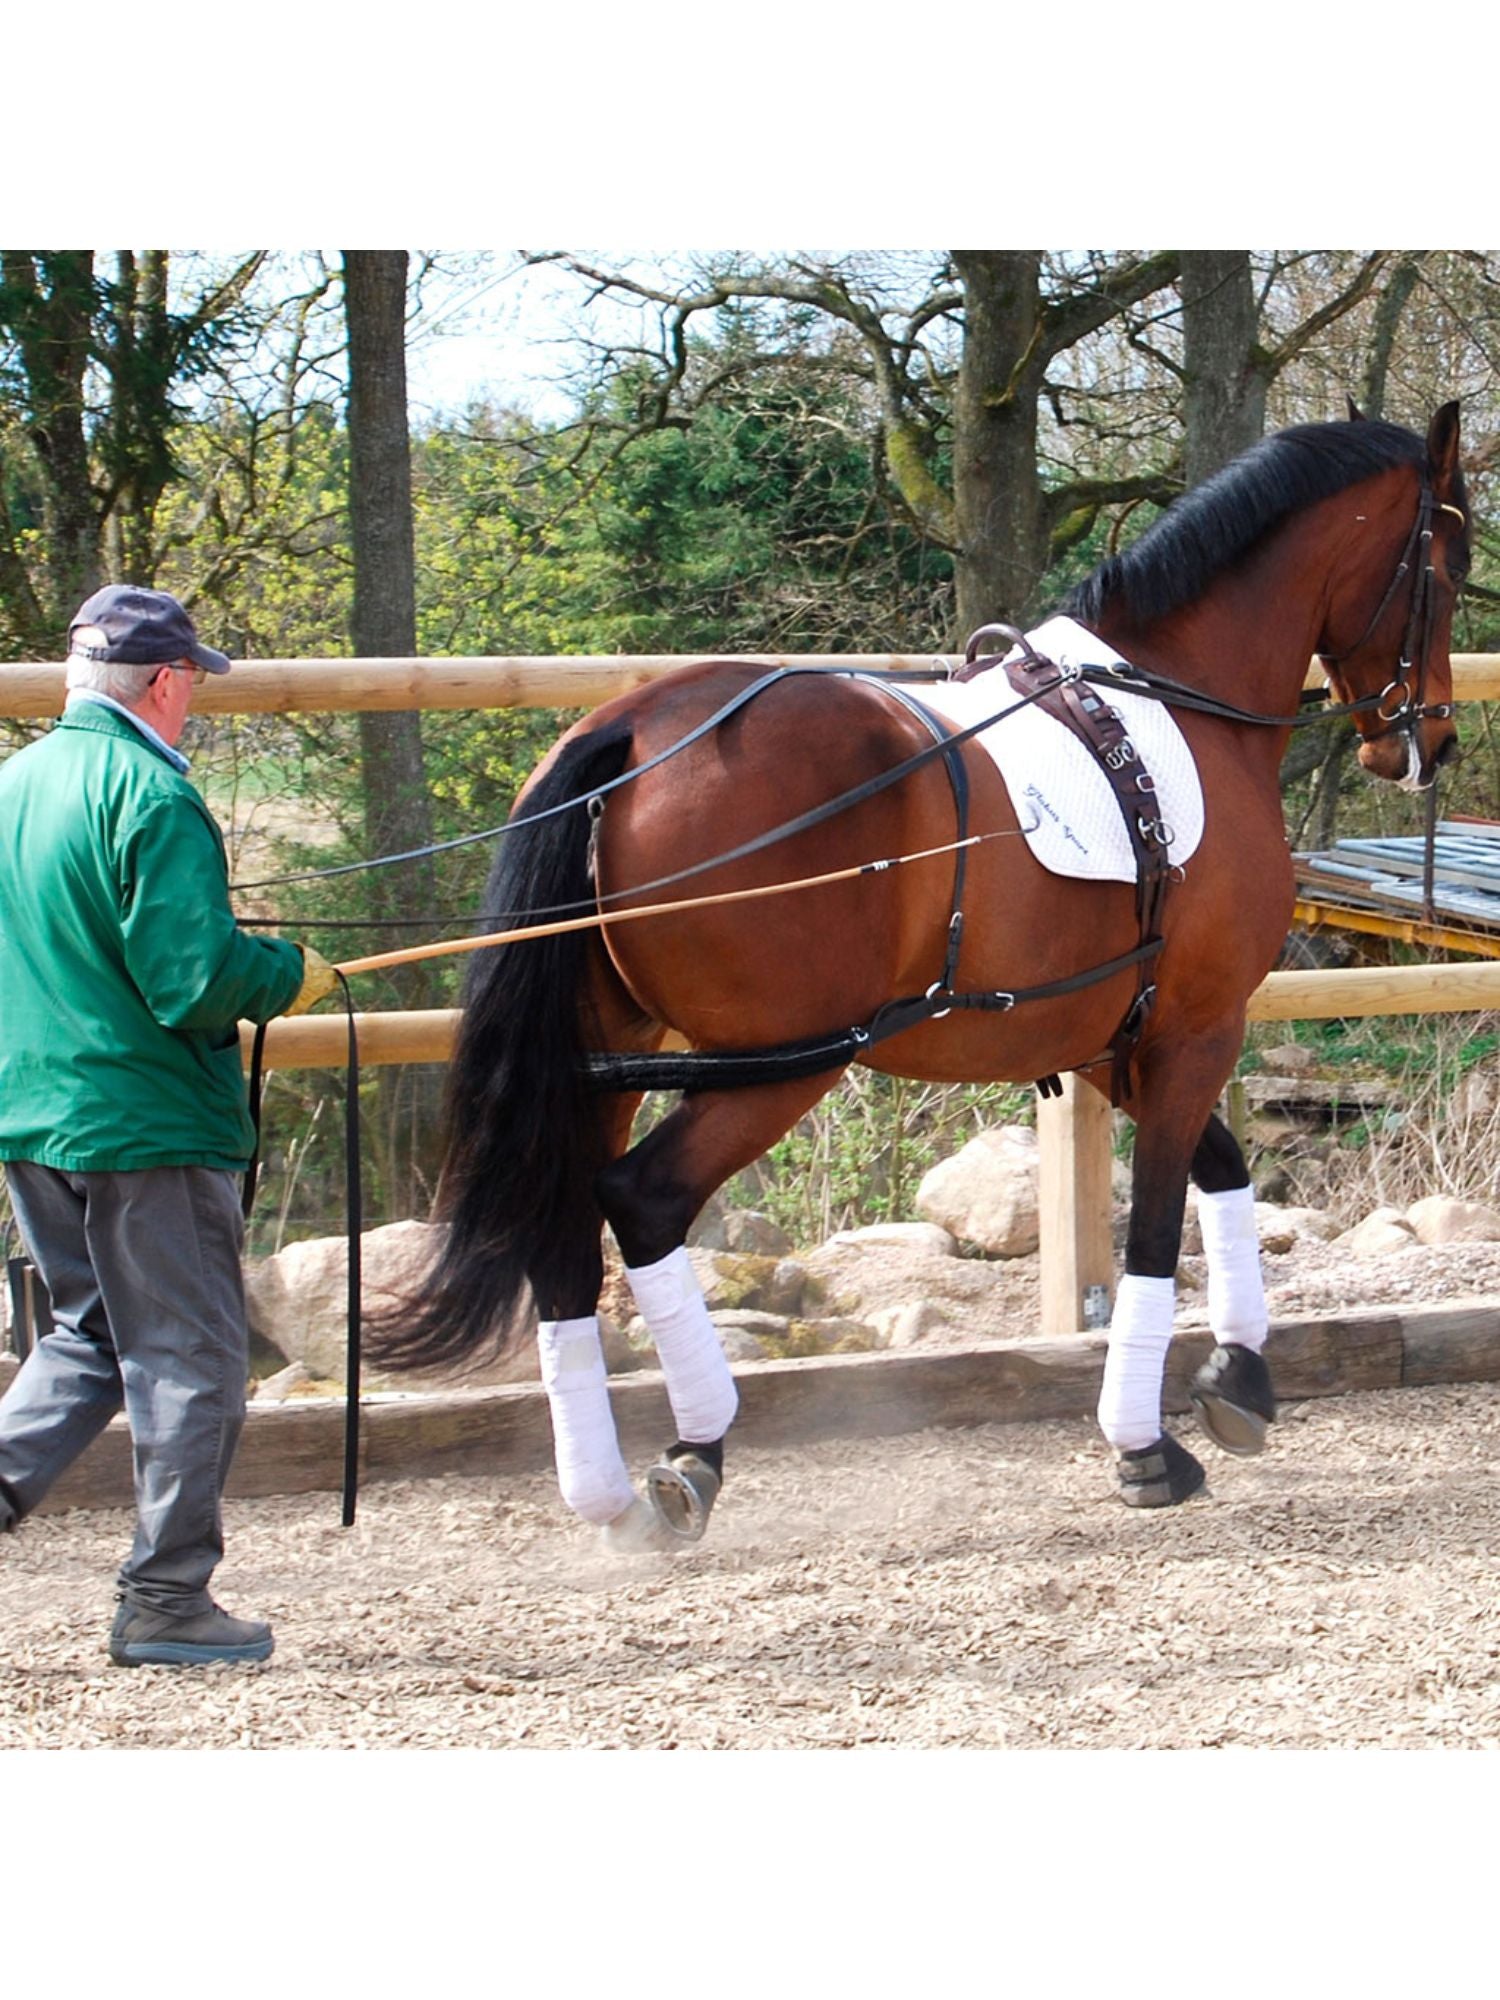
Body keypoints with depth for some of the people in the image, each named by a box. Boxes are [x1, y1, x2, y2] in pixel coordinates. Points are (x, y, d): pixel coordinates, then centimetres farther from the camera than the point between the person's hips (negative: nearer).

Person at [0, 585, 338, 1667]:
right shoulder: (152, 797, -17)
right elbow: (194, 979, -21)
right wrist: (291, 973, -4)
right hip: (147, 1123, -8)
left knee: (89, 1336, 21)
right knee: (189, 1358, 3)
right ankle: (165, 1598, 7)